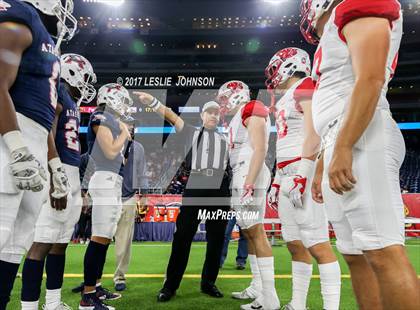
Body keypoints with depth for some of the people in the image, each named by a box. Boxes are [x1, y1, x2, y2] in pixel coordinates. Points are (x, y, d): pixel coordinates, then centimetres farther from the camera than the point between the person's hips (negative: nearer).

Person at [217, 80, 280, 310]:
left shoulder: (251, 112, -5)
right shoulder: (239, 119, 22)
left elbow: (260, 150, -15)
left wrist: (249, 184, -23)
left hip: (249, 175, -10)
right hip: (242, 175, 10)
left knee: (256, 232, -10)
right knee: (249, 232, 10)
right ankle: (258, 289, 18)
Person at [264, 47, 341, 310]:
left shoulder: (306, 88, -5)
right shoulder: (288, 97, 23)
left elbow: (313, 134, -17)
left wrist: (301, 175, -23)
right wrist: (278, 180, 22)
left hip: (303, 171, -10)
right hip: (288, 173, 10)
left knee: (318, 245, -8)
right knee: (296, 244, 12)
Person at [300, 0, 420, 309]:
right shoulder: (339, 35, 31)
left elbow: (369, 81, -13)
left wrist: (342, 148, -20)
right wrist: (322, 168, 26)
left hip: (360, 140, -10)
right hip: (346, 144, 10)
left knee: (384, 253, -12)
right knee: (358, 256, 8)